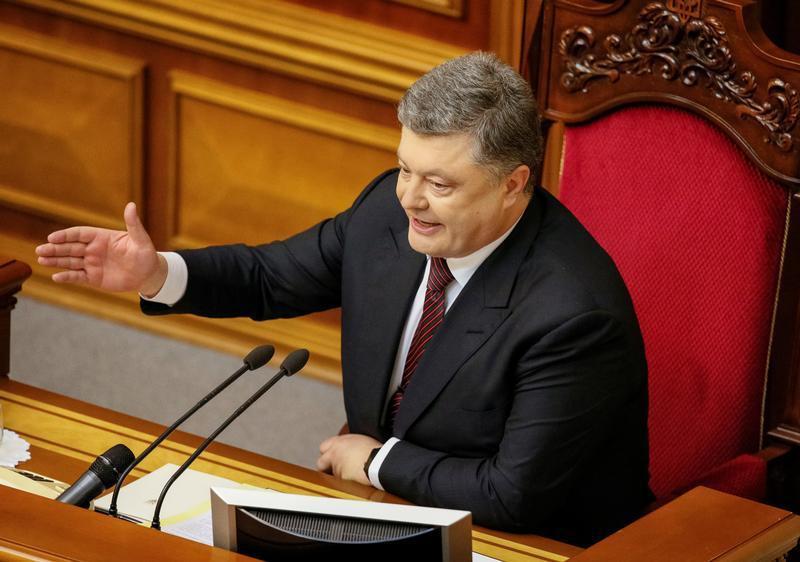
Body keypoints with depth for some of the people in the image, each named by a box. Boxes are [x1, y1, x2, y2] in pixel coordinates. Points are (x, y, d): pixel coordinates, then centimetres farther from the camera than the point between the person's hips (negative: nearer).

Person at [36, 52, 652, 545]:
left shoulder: (575, 315, -28)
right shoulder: (391, 207, -7)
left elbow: (515, 497, -25)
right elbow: (274, 276, 8)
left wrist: (379, 460, -12)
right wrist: (157, 273, -9)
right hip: (389, 509, 7)